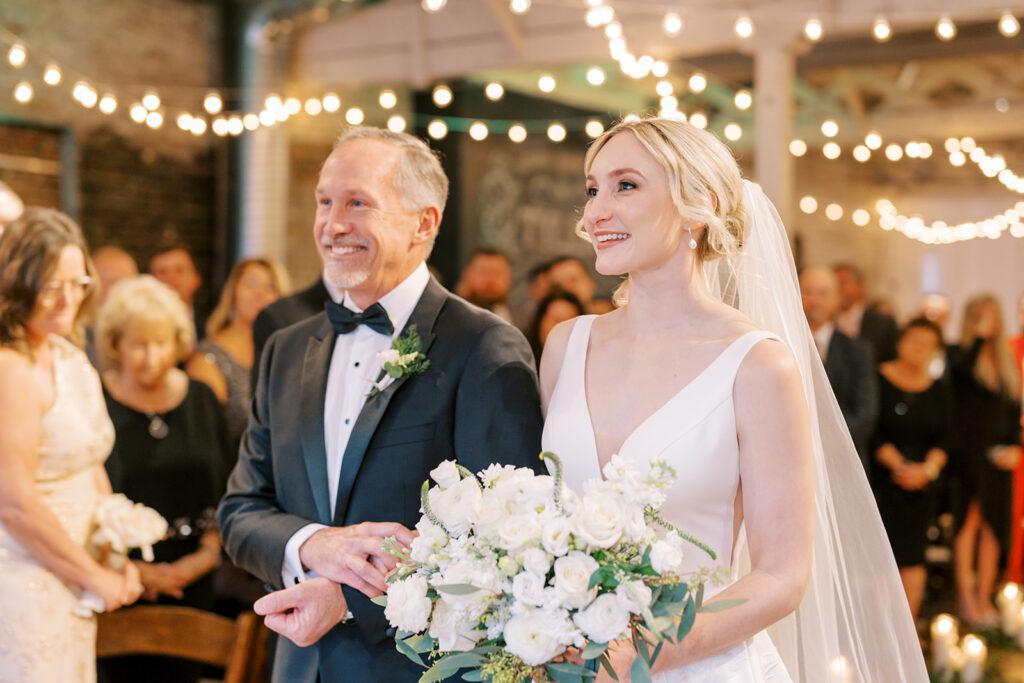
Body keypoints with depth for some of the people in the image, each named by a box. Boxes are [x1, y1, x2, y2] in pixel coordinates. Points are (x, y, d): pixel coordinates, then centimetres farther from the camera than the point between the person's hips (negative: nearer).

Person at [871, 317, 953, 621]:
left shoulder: (940, 391, 11)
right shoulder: (877, 380, -2)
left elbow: (945, 438, 6)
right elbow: (873, 432, -7)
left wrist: (927, 468, -11)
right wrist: (899, 465, -14)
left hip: (921, 484, 3)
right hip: (881, 479, -3)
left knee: (913, 560, 0)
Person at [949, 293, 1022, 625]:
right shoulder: (959, 353, -4)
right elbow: (962, 368, -30)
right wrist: (979, 336, -24)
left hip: (997, 456, 5)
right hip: (968, 452, -5)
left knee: (992, 526, 6)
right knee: (969, 521, -3)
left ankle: (984, 598, 13)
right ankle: (966, 594, 4)